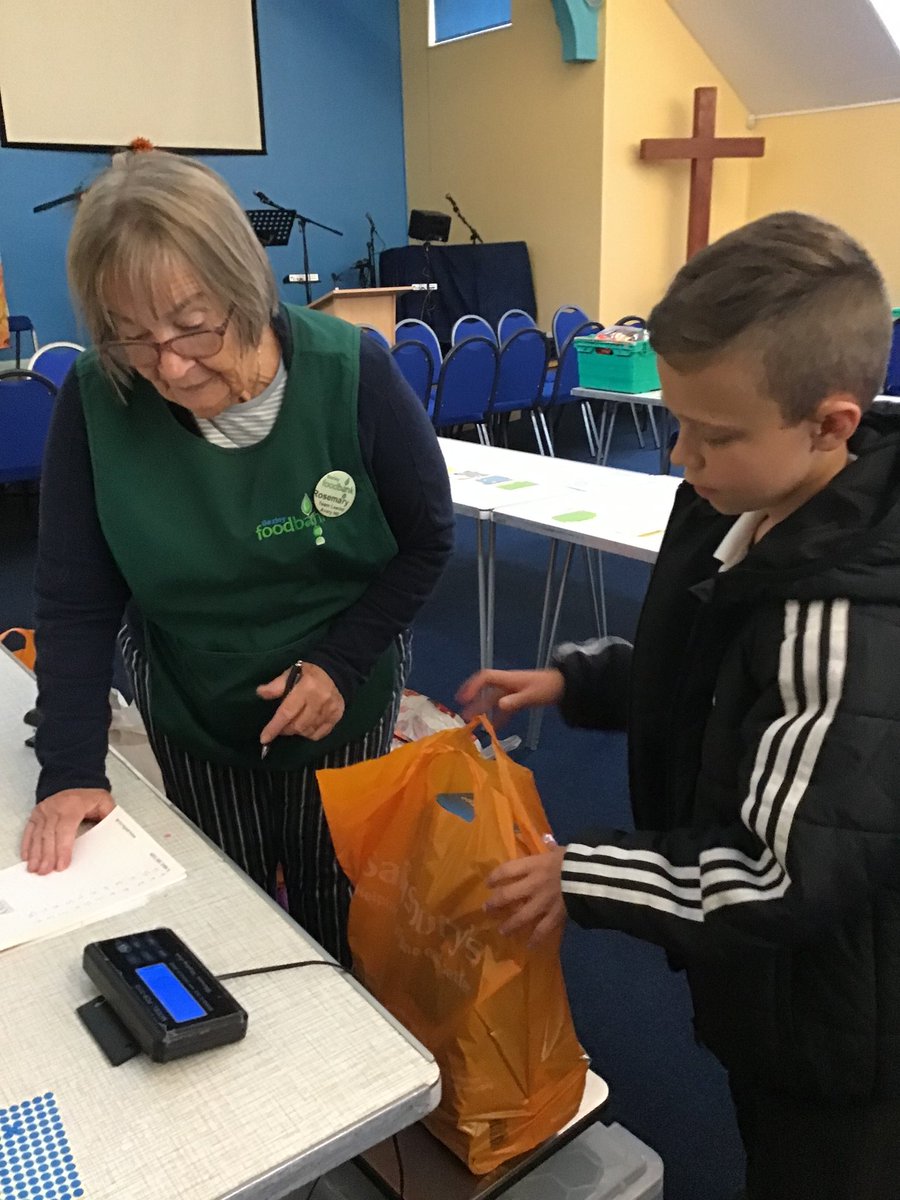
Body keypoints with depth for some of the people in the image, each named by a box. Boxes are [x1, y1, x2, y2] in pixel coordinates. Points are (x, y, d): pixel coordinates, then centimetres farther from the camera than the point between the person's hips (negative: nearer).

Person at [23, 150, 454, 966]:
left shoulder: (354, 373, -23)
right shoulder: (96, 401, -20)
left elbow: (428, 540, -11)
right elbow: (76, 601, -13)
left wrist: (341, 663, -21)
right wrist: (70, 767, -22)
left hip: (344, 703, -1)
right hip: (190, 713, 2)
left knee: (338, 915, 17)